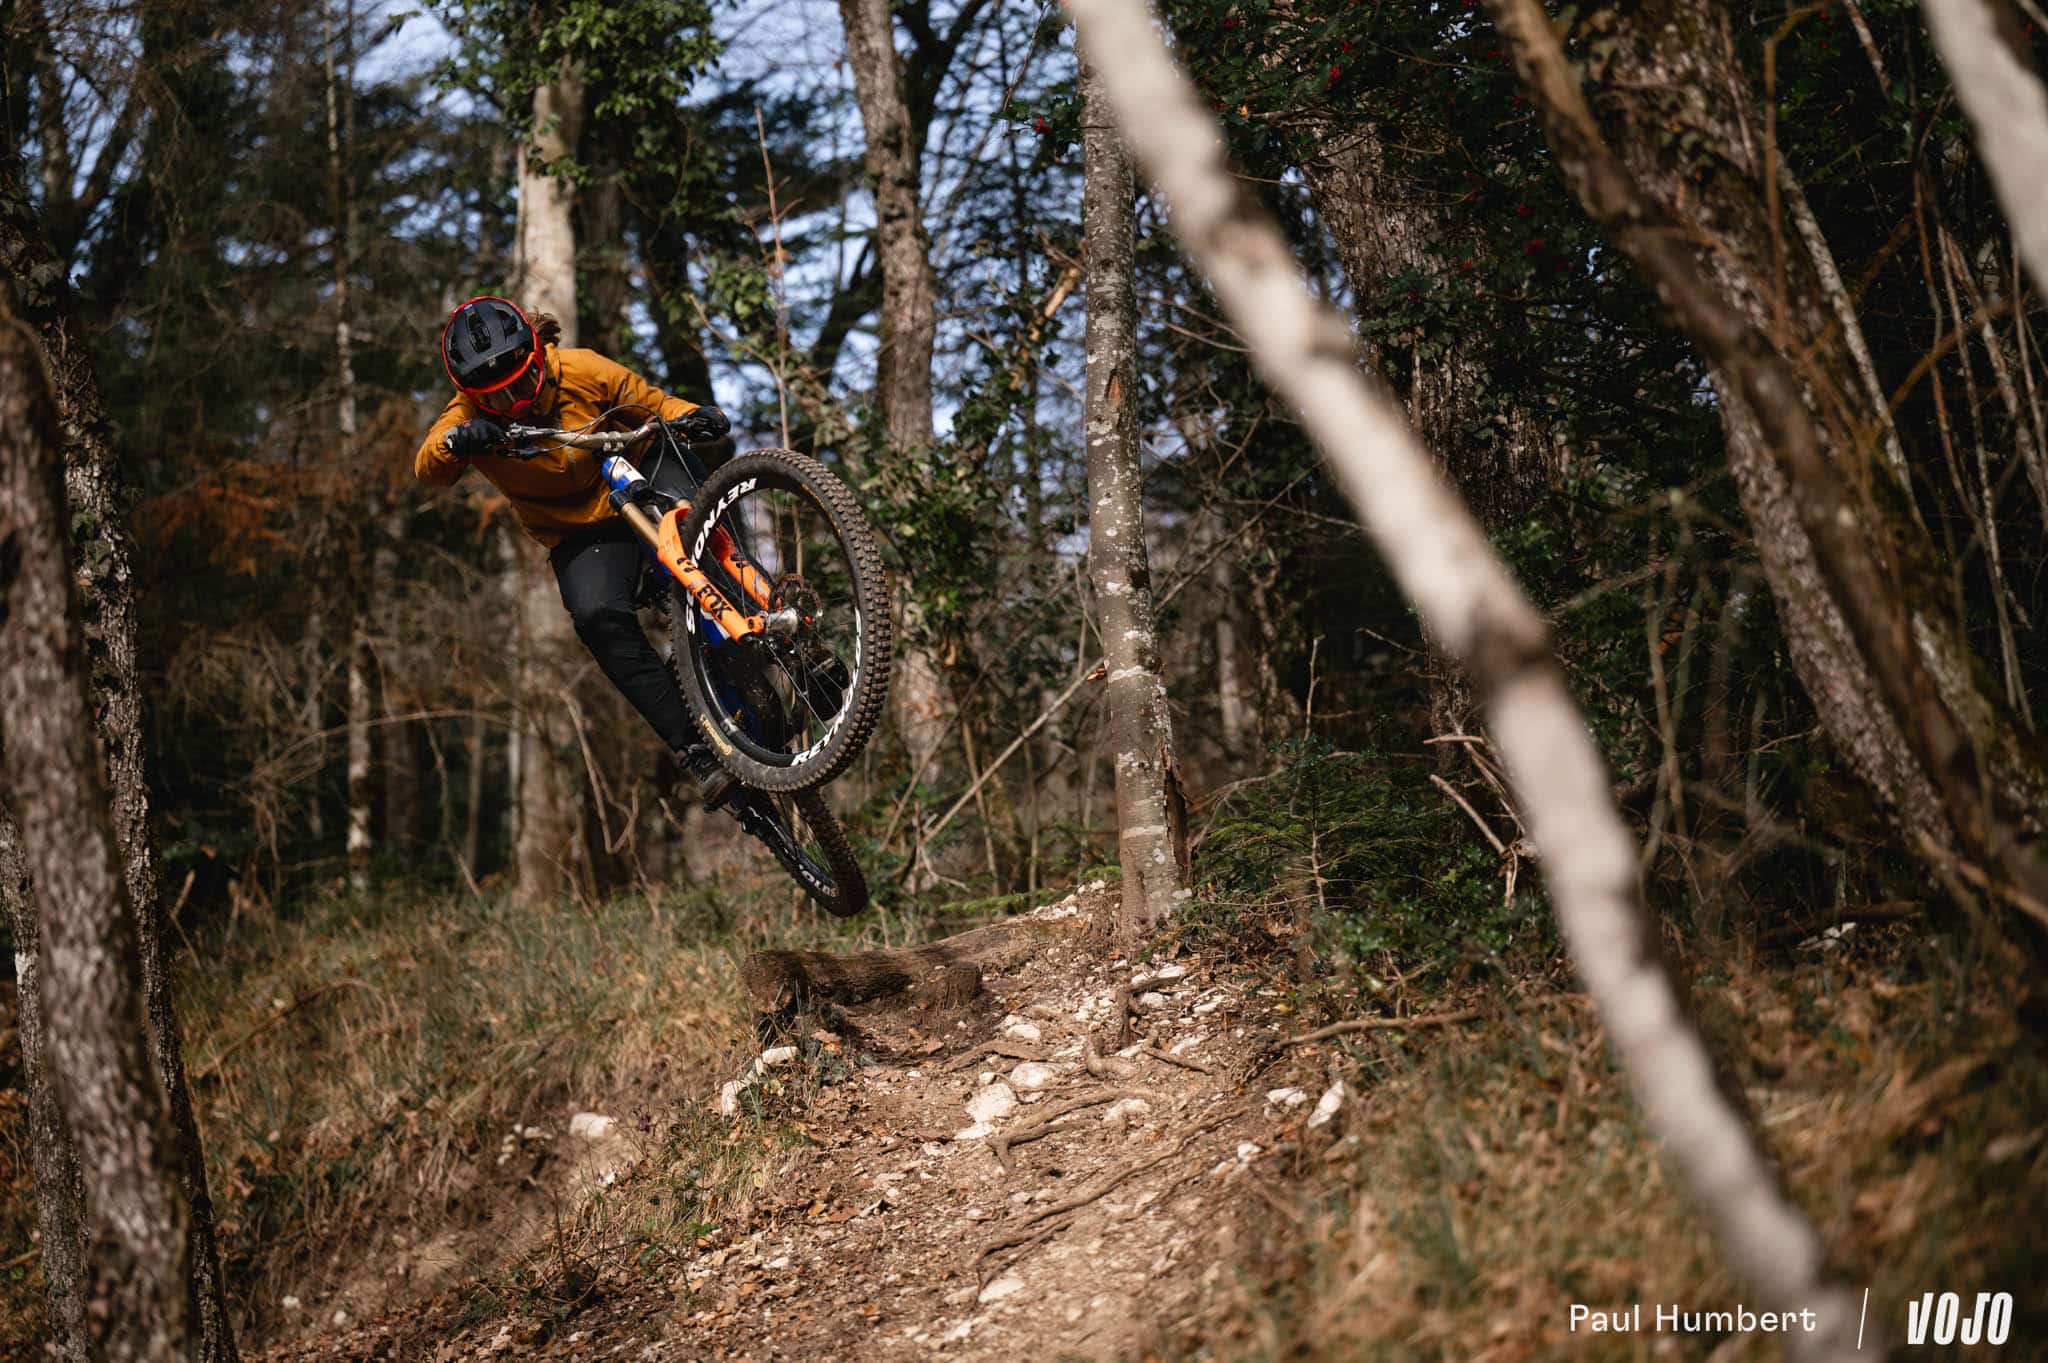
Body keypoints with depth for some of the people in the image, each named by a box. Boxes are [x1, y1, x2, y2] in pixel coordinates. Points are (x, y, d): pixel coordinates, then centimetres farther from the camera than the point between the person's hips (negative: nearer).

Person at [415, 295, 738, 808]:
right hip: (581, 536, 0)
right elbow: (427, 468, -28)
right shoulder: (469, 414, -11)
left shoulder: (580, 371, -14)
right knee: (599, 617, -29)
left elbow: (653, 403, -4)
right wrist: (455, 442, -51)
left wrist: (694, 417, -27)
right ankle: (697, 751, -30)